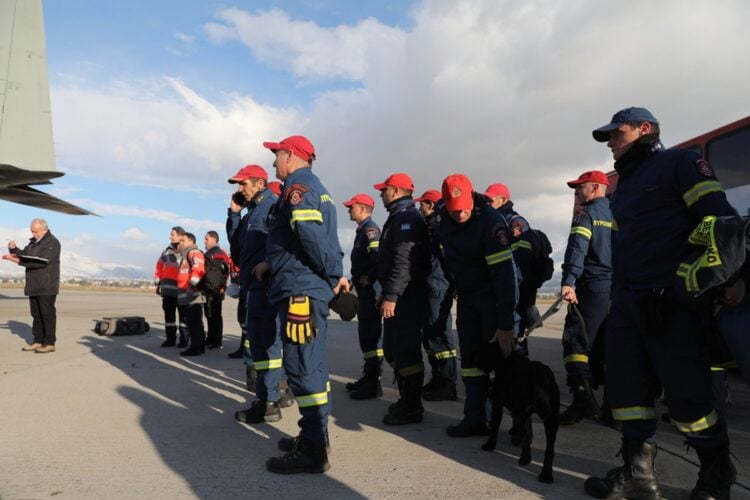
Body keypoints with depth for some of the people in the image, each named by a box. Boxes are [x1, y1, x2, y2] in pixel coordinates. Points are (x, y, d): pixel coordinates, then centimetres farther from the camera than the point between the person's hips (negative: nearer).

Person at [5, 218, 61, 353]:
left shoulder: (52, 243, -11)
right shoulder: (34, 242, 17)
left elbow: (42, 261, -22)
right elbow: (23, 255, 15)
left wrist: (19, 261, -24)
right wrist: (13, 249, -5)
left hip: (47, 287, -8)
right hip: (34, 286, 8)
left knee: (47, 314, -6)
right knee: (36, 314, 9)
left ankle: (50, 343, -2)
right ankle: (38, 341, 15)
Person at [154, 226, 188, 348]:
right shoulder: (167, 251, 13)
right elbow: (159, 267, 18)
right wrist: (158, 283, 13)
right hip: (167, 289, 6)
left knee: (183, 315, 2)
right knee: (168, 314, 10)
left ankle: (184, 339, 9)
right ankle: (170, 338, 19)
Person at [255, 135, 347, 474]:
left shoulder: (297, 186, -10)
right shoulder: (315, 188, 21)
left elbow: (312, 235, -24)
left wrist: (334, 275, -14)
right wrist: (271, 264, 22)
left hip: (300, 291, -10)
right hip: (310, 289, 10)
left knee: (302, 367, -5)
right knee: (311, 365, 16)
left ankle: (312, 451, 4)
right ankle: (314, 436, 28)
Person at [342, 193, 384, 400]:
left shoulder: (370, 230, -14)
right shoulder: (363, 230, 18)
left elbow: (379, 259, -26)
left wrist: (367, 278, -18)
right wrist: (357, 279, 14)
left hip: (371, 290, -11)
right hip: (365, 290, 11)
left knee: (370, 334, -7)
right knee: (366, 334, 16)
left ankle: (373, 383, -1)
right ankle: (368, 377, 26)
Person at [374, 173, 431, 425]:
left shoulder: (407, 217, -13)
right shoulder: (398, 217, 20)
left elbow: (404, 261, -23)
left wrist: (391, 295, -25)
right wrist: (385, 292, 22)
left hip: (407, 295, -11)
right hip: (397, 295, 11)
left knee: (406, 351, -5)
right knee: (392, 349, 16)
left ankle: (412, 408, 6)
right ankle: (407, 399, 28)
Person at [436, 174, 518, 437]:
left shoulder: (491, 221, -25)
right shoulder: (444, 220, -4)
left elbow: (504, 272, -29)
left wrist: (506, 324, -32)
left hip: (494, 295, -6)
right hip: (466, 297, 6)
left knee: (501, 355, -7)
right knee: (471, 357, 7)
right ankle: (475, 419, 16)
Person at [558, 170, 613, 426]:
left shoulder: (587, 214, -3)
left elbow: (577, 248, -19)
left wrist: (569, 281, -29)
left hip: (593, 288, -7)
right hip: (618, 289, 7)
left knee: (576, 343, -7)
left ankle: (584, 399, -18)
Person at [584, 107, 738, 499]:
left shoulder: (679, 162, 1)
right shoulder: (625, 183, 24)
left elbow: (717, 216, -10)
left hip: (673, 302, -8)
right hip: (628, 303, 8)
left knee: (685, 393, 0)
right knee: (625, 387, 7)